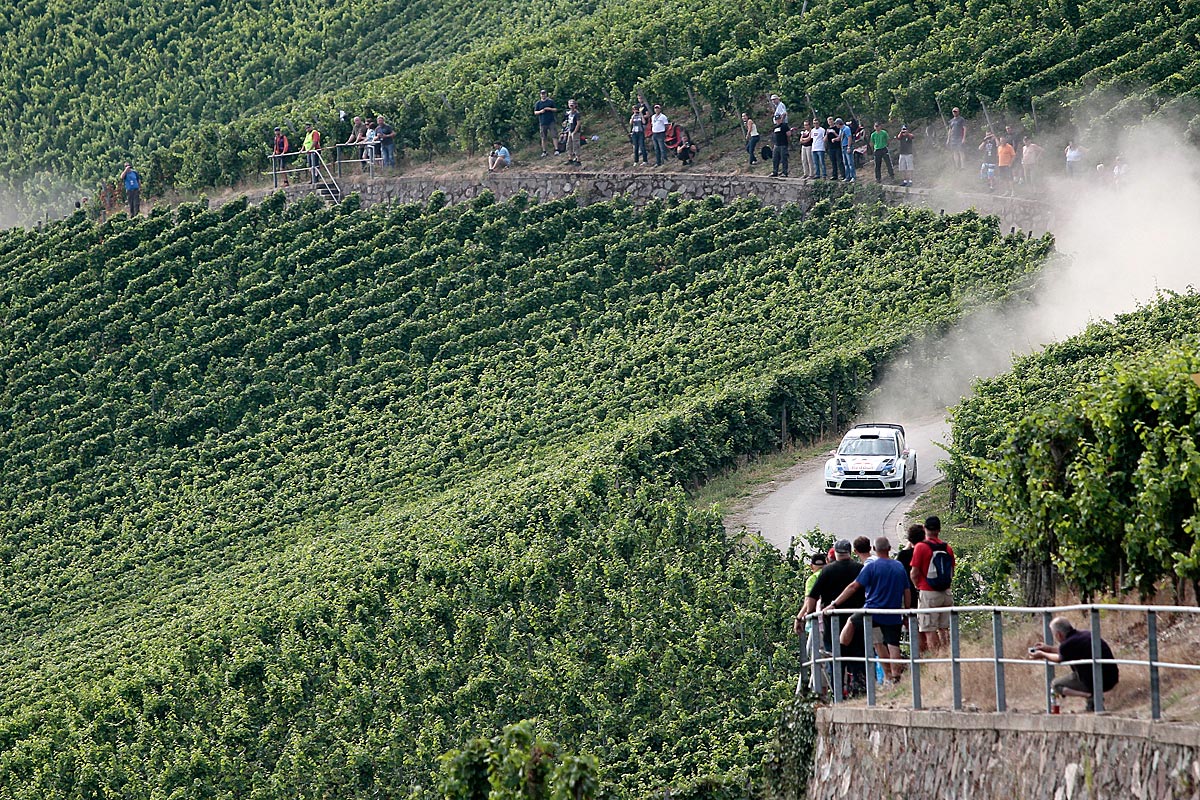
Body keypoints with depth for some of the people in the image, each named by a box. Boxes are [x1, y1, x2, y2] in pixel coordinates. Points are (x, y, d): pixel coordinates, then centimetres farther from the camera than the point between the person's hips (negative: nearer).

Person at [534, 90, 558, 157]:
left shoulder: (550, 101, 7)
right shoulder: (538, 103, 10)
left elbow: (556, 109, 8)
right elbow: (535, 112, 10)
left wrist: (549, 109, -10)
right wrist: (540, 111, -10)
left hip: (551, 121, -2)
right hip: (542, 122, 2)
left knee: (553, 136, -11)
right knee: (544, 138, 5)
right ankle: (544, 152, 11)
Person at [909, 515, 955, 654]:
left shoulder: (921, 547, -9)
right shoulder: (947, 548, 6)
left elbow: (914, 574, -8)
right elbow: (952, 573, 13)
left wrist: (919, 586, 10)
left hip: (928, 594, -5)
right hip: (946, 593, 5)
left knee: (929, 631, -3)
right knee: (944, 629, 10)